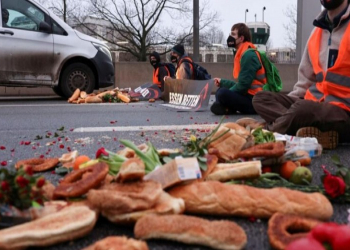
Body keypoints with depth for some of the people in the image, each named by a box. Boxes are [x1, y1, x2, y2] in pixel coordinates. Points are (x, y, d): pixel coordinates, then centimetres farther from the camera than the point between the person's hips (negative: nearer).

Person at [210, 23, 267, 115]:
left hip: (255, 101, -11)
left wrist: (224, 95, -6)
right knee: (221, 90, 22)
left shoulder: (248, 55, -14)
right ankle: (226, 107, -6)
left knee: (222, 93, -32)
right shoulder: (242, 53, 17)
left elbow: (243, 85, -18)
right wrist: (222, 82, 26)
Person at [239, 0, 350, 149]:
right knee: (261, 98, -5)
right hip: (316, 103, 8)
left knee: (301, 109, -36)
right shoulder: (318, 30, 15)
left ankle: (266, 130, -9)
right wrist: (287, 101, 3)